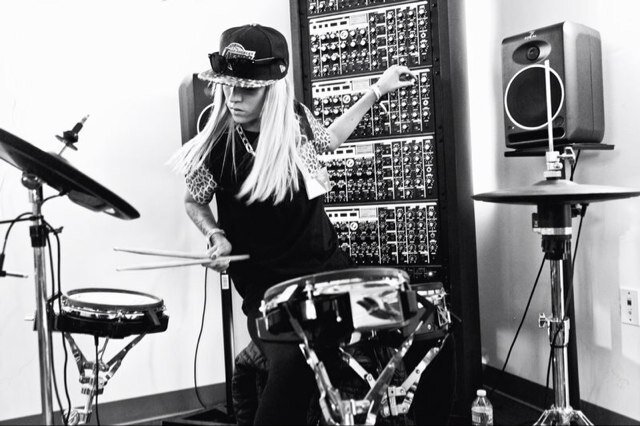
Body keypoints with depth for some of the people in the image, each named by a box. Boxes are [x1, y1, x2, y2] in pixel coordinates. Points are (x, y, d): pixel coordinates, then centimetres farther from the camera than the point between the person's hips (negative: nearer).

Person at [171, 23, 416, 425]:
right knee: (293, 372, -24)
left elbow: (327, 141, 20)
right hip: (268, 285, -5)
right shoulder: (215, 147, -15)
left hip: (328, 263, 5)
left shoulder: (296, 116, -4)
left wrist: (377, 90, 21)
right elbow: (194, 201, 5)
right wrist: (217, 237, -14)